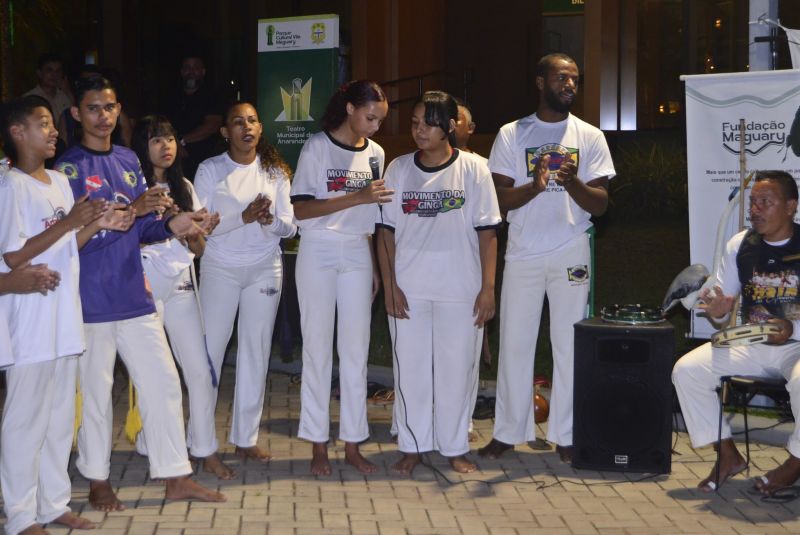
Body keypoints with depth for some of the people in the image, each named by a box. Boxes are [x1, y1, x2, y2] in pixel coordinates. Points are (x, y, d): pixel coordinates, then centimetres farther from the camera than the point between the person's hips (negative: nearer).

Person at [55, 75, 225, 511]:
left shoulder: (128, 160, 12)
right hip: (91, 300, -5)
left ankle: (176, 478, 16)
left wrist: (170, 227, -7)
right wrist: (131, 211, -25)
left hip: (134, 295, 6)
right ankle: (98, 481, 21)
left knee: (163, 383, 6)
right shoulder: (68, 166, -6)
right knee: (96, 392, 5)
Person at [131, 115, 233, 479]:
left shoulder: (184, 188, 16)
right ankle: (151, 447, 12)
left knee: (201, 370, -2)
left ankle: (206, 450, 7)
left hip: (181, 287, 4)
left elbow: (199, 250, 14)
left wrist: (194, 233, -7)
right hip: (146, 287, -4)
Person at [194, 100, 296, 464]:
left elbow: (289, 227, 5)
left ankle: (246, 438, 13)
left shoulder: (275, 171, 6)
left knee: (256, 351, 4)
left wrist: (271, 220, -18)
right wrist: (244, 217, -22)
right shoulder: (210, 170, -2)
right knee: (210, 350, -1)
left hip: (265, 269, 3)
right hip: (220, 269, -2)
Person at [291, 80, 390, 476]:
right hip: (318, 254, -4)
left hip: (357, 255, 4)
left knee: (356, 350, 4)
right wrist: (356, 197, -20)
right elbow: (300, 209, -13)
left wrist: (373, 265, 13)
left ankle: (352, 443, 13)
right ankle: (318, 445, 10)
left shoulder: (374, 154, 7)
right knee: (318, 349, 1)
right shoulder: (317, 147, -7)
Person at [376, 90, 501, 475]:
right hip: (408, 289, 2)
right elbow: (386, 231, 4)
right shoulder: (398, 169, 3)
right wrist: (389, 286, -3)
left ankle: (454, 447, 20)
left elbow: (487, 232, -1)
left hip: (461, 291, -1)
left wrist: (488, 288, -6)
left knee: (457, 368, 6)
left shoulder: (473, 169, -2)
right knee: (410, 367, 7)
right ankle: (412, 446, 20)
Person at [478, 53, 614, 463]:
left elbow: (600, 204, 1)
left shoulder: (590, 137, 6)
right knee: (514, 342, 3)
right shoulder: (512, 134, 5)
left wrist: (573, 184, -19)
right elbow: (498, 199, -1)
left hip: (571, 253, 0)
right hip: (522, 253, 0)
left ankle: (565, 435, 13)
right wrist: (533, 187, -20)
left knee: (569, 345, 3)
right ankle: (508, 432, 14)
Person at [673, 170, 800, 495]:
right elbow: (722, 307, 9)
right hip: (750, 344, 5)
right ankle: (728, 456, 1)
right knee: (686, 370, -15)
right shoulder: (739, 245, 4)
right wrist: (718, 312, -14)